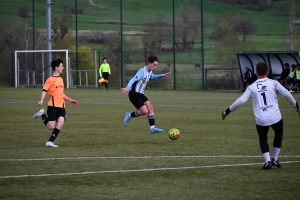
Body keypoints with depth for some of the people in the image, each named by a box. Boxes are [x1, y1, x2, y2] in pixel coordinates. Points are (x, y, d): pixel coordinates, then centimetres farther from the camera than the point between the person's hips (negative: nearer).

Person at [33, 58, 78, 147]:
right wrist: (41, 100, -29)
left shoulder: (61, 79, 18)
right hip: (53, 106, -6)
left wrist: (70, 100, 31)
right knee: (51, 127, -8)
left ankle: (50, 142, -7)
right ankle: (42, 114, 21)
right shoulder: (50, 80, -6)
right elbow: (44, 91, -12)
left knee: (61, 122, -14)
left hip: (61, 106, 6)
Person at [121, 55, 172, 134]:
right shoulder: (142, 72, -22)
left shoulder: (150, 72, 8)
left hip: (140, 94, 9)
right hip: (134, 94, -9)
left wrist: (163, 75, 28)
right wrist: (127, 88, -56)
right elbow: (133, 80, -38)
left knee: (150, 109, -2)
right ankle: (129, 115, 7)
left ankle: (152, 128, 0)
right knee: (145, 111, -15)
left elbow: (152, 77, 35)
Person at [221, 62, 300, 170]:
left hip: (261, 120, 1)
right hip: (275, 118, -1)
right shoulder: (273, 83, 3)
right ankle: (275, 159, 26)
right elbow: (287, 94, -2)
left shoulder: (252, 87, 4)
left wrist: (227, 111, 7)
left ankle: (267, 161, 6)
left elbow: (241, 101, -2)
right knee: (279, 133, 29)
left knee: (263, 138, 24)